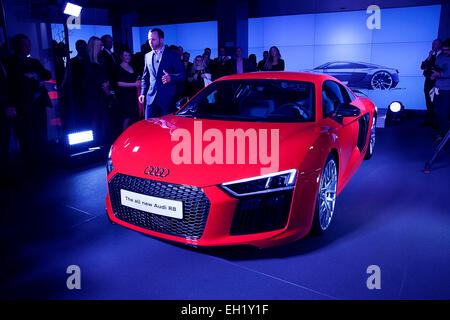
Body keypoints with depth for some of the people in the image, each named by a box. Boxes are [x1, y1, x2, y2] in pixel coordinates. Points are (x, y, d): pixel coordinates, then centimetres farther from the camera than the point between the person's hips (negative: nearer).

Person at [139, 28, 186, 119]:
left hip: (168, 98, -4)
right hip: (151, 98, 4)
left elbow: (183, 75, -4)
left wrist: (171, 77, -23)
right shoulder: (148, 56, 16)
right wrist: (143, 93, 9)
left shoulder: (173, 55, 1)